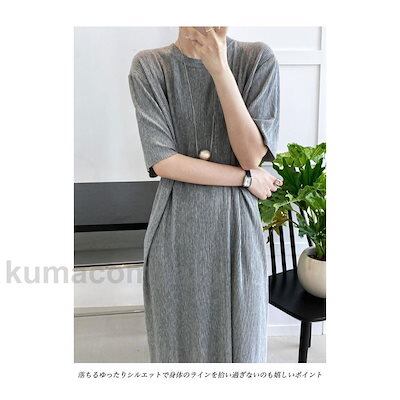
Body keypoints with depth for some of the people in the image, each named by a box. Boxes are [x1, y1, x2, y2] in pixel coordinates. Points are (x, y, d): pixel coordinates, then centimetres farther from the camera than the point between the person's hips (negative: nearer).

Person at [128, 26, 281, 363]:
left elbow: (252, 155, -13)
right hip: (176, 231, 0)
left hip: (237, 227, 0)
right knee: (179, 340, 15)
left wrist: (219, 69, -18)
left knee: (239, 338, 13)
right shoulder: (149, 66, -4)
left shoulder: (258, 58, -3)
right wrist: (246, 178, -11)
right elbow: (162, 161, -12)